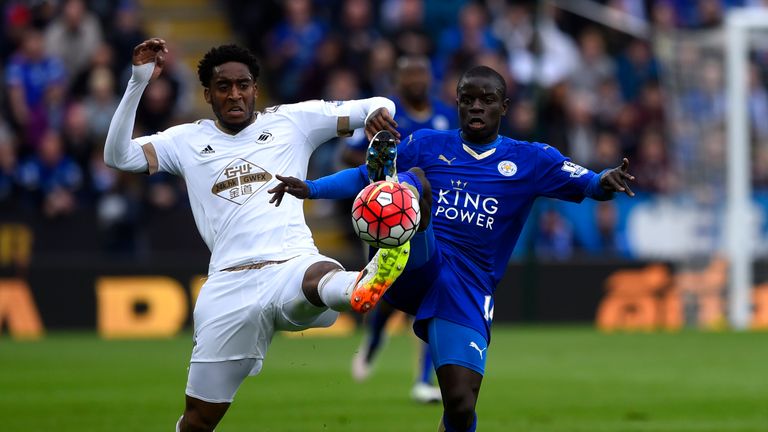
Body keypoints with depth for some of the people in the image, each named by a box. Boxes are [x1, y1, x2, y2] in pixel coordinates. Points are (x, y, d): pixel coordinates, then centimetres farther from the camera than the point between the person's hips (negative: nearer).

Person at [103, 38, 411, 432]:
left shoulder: (291, 120, 14)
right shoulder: (188, 140, 17)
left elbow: (376, 106, 12)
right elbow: (117, 156, 6)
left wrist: (377, 112, -13)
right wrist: (138, 83, -2)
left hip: (295, 264, -2)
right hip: (230, 284, 3)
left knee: (323, 279, -43)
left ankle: (361, 288, -78)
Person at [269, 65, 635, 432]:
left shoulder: (529, 160, 10)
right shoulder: (426, 145, 13)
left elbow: (587, 185, 2)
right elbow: (363, 177, 16)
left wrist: (606, 182, -22)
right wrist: (310, 189, 0)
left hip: (466, 291, 0)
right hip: (417, 264, 0)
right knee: (414, 178, -27)